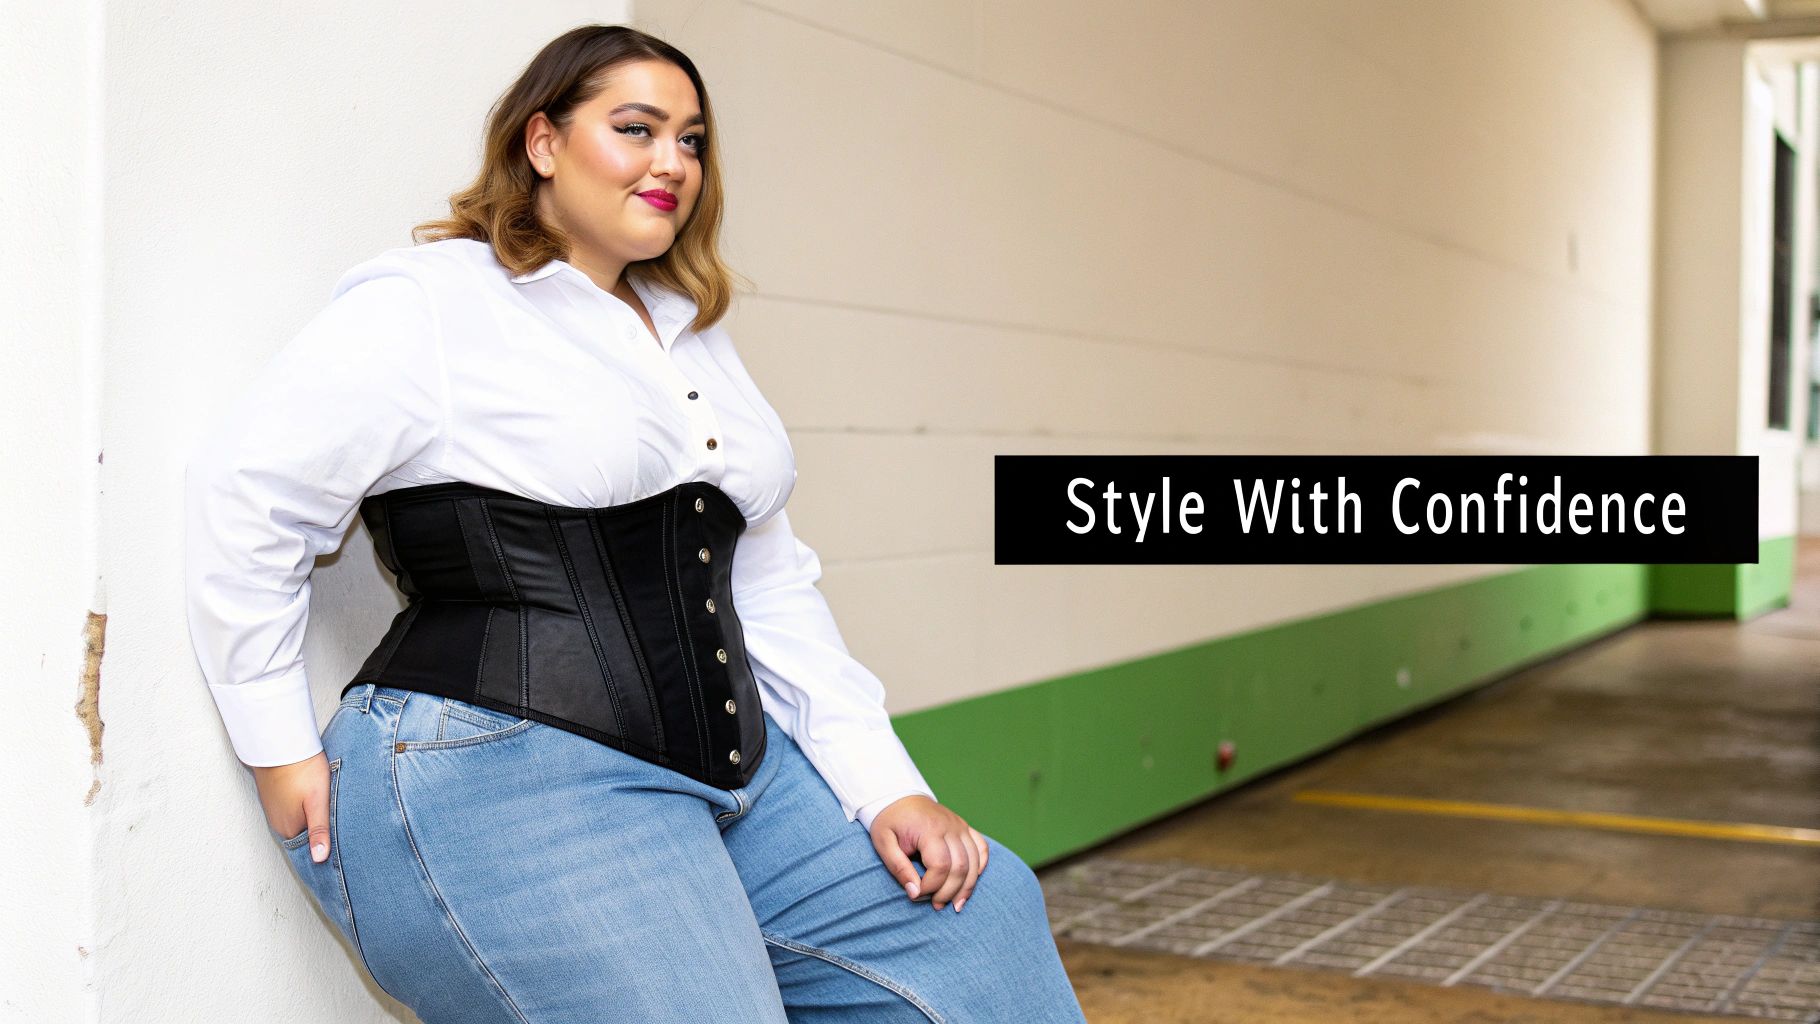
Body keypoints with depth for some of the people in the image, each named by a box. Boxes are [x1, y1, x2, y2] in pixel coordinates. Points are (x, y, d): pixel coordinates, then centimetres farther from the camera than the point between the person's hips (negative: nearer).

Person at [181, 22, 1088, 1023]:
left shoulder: (693, 334, 19)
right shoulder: (429, 304, -4)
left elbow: (770, 585, 16)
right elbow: (245, 494, -8)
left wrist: (883, 787, 8)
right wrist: (283, 754, -7)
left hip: (735, 771, 8)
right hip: (501, 781, -7)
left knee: (985, 916, 1)